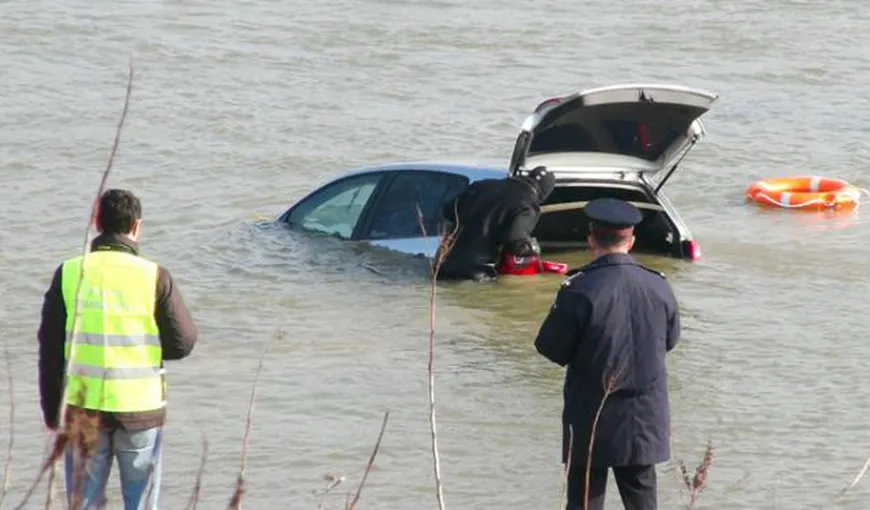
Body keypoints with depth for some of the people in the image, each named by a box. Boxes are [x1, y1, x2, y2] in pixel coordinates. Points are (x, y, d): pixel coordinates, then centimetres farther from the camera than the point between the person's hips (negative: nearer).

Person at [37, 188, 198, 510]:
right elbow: (183, 342, -5)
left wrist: (51, 410, 10)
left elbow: (50, 348, 1)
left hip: (83, 408, 1)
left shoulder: (70, 273, -2)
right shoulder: (154, 277, -8)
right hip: (140, 410, -1)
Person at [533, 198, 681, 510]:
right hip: (646, 422, 3)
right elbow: (670, 340, 9)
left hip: (592, 422, -3)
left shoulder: (580, 289, -17)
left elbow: (552, 348, -11)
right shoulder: (658, 287, -5)